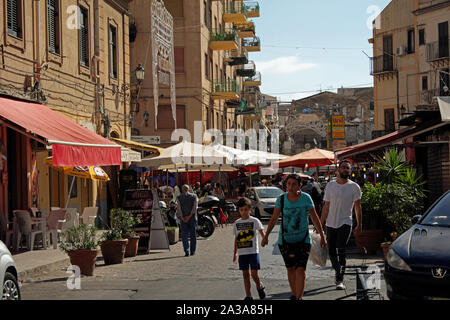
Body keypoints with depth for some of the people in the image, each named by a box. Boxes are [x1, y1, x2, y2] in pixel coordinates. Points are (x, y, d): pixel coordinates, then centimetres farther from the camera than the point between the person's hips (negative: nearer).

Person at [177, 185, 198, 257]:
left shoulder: (179, 197, 2)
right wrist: (189, 216, -12)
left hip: (183, 219, -1)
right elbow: (194, 207, -8)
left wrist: (182, 218, -12)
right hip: (192, 218, 1)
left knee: (184, 235, 2)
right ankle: (192, 251, 15)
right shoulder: (194, 196, 3)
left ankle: (187, 251, -10)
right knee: (193, 235, 12)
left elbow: (179, 208, -8)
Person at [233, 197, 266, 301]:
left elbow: (261, 232, -14)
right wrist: (235, 253, 18)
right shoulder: (237, 223, 11)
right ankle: (248, 295, 10)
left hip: (253, 251, -4)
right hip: (242, 252, 4)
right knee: (245, 274, 4)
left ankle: (260, 286, 21)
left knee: (254, 273, -8)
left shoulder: (254, 221, -1)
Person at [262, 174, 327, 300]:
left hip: (303, 240, -2)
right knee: (290, 269, 11)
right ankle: (294, 294, 27)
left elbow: (315, 218, -1)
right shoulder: (281, 199, -4)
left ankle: (299, 297, -11)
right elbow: (273, 219, 4)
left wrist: (322, 236, 1)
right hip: (285, 240, 2)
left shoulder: (306, 198, -8)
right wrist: (266, 236, 2)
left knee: (300, 270, -12)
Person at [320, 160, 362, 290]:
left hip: (345, 223, -3)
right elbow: (326, 206, 9)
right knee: (332, 252, 7)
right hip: (331, 224, 4)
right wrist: (320, 224, 5)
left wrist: (359, 224, -7)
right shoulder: (330, 185, 6)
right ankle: (338, 273, 29)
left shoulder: (354, 187, 0)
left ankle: (340, 280, -17)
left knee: (341, 250, -18)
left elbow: (357, 206, 0)